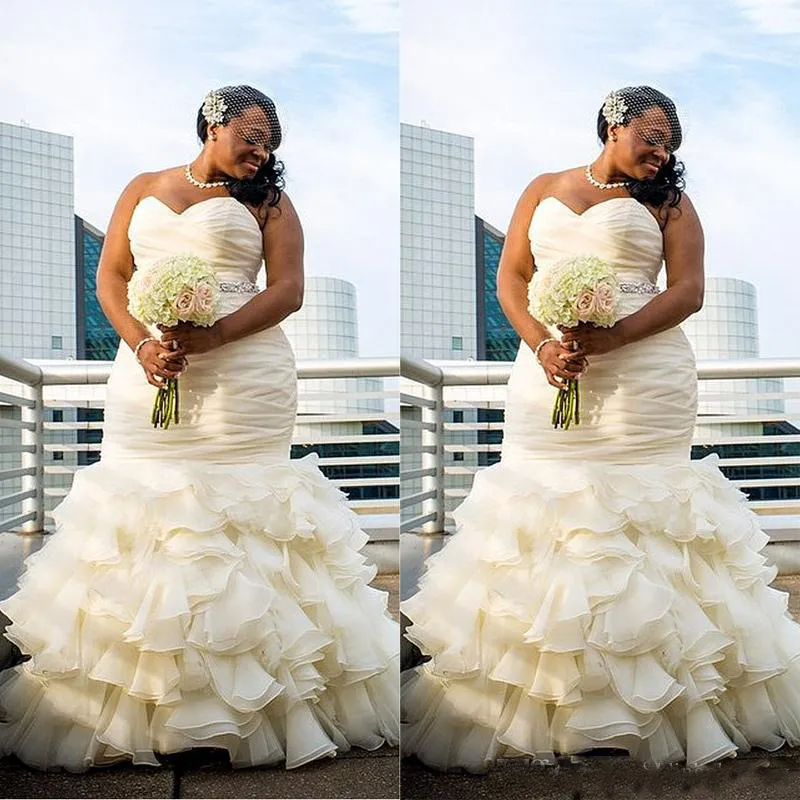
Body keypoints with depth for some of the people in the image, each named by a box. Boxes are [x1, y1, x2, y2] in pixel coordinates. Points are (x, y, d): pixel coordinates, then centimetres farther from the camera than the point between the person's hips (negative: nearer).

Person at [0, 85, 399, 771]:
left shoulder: (267, 201, 9)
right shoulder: (143, 190, 17)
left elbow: (288, 289, -2)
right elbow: (110, 277, 12)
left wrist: (206, 339, -15)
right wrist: (142, 344, -8)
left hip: (242, 376, -3)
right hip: (148, 375, 3)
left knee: (235, 518, -6)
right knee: (143, 510, -1)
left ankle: (248, 704, 0)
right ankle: (134, 701, 6)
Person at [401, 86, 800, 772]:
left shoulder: (668, 201, 9)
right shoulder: (544, 191, 16)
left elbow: (688, 289, -1)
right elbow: (511, 278, 10)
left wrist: (607, 340, -15)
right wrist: (542, 346, -9)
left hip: (643, 376, -2)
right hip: (547, 377, 3)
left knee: (635, 517, -6)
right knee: (543, 510, -1)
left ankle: (652, 700, 1)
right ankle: (533, 695, 5)